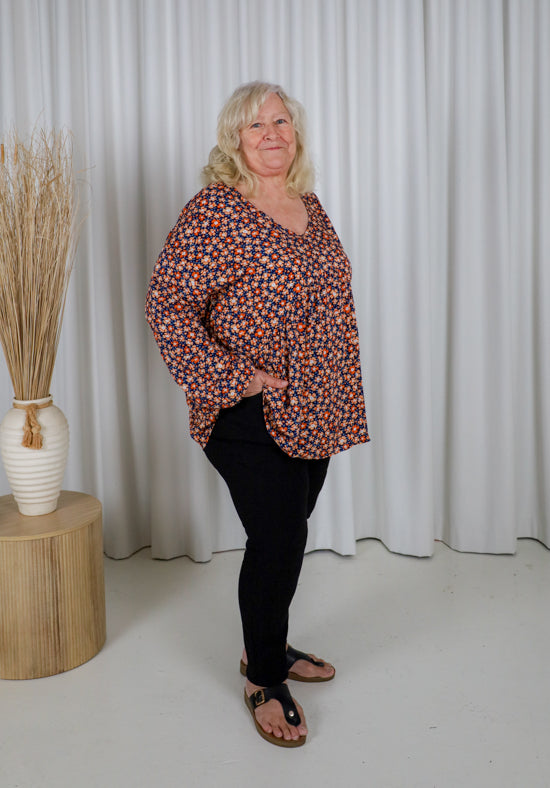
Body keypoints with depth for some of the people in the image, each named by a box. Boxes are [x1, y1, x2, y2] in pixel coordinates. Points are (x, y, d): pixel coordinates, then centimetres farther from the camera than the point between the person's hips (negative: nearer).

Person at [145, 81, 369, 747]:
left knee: (289, 535, 17)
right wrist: (230, 379, -20)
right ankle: (263, 680, 22)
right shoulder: (213, 211, -12)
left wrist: (336, 400, 17)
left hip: (313, 411, 7)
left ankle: (269, 648, 39)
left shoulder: (310, 206, 11)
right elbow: (167, 306, -17)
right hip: (252, 417, -7)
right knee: (276, 541, -1)